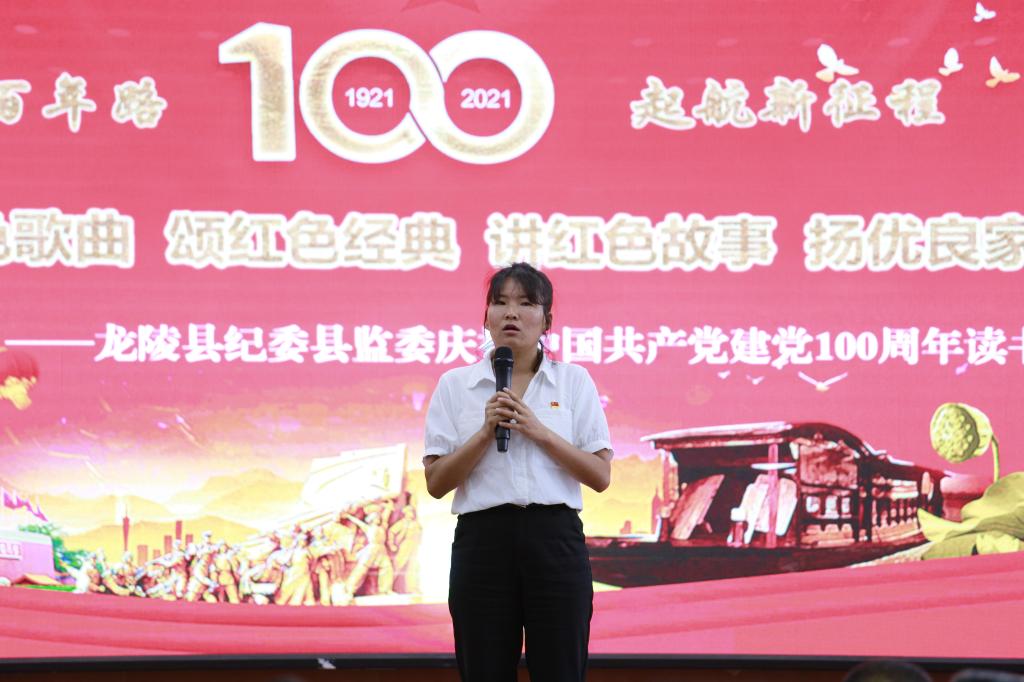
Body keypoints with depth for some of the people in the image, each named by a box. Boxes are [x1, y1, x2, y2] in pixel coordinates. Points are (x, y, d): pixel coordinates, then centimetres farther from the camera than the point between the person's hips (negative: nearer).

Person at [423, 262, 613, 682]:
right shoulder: (455, 385, 6)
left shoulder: (574, 382, 6)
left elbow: (600, 476, 0)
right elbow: (436, 483, 1)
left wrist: (540, 431, -11)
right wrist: (485, 431, -12)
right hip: (483, 539, 0)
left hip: (555, 538, 0)